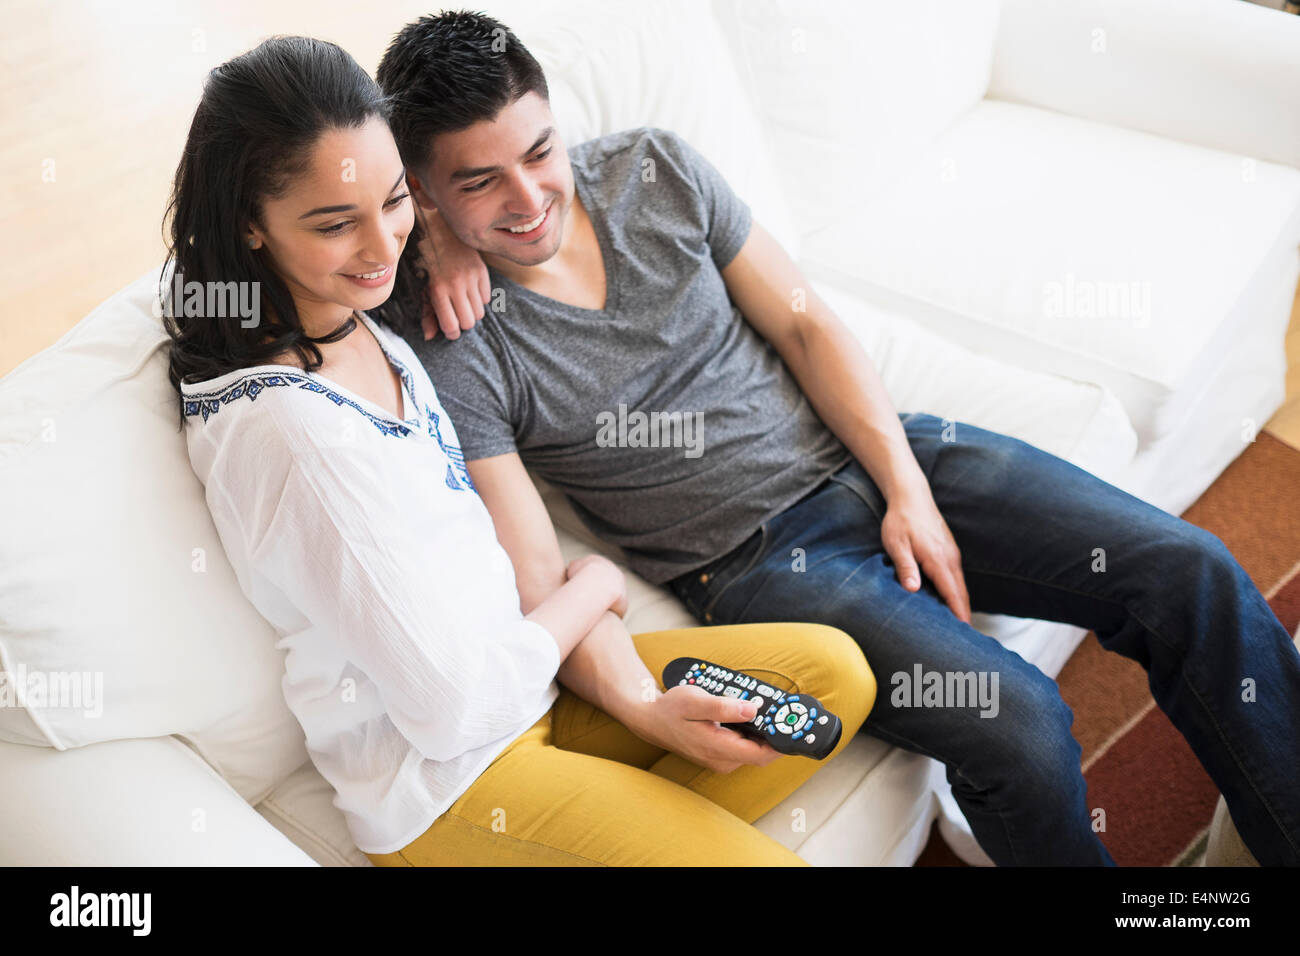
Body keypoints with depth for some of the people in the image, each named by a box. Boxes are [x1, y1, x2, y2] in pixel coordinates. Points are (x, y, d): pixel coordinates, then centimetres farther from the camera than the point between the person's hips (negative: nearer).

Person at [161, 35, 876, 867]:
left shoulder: (365, 317, -1)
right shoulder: (294, 430, -27)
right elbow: (454, 707, -22)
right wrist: (592, 589, -6)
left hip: (530, 675, 8)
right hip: (442, 778, -8)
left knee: (836, 671, 4)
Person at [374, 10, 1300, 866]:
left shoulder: (656, 168, -1)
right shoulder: (451, 354, -12)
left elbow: (804, 324, 3)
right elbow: (539, 579, -14)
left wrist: (908, 489, -6)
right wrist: (643, 708, -32)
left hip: (864, 451, 5)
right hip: (753, 560, -4)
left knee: (1189, 571, -6)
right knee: (1015, 724, -25)